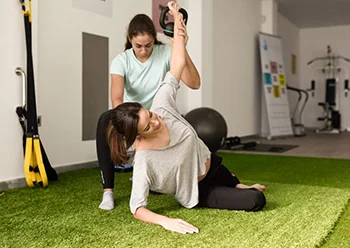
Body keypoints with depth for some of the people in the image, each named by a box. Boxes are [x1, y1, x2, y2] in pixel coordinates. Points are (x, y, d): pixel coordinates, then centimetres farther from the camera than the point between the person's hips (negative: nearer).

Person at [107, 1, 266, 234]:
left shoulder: (161, 105, -25)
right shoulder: (144, 159, -35)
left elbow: (178, 65, -18)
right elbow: (137, 207, -30)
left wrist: (178, 22, -17)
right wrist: (165, 221, -47)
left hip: (211, 165, 5)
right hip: (199, 193, -4)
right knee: (257, 201, -8)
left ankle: (240, 186, 61)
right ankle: (240, 190, 22)